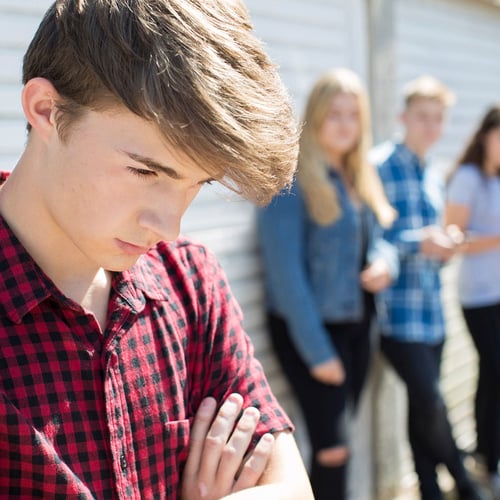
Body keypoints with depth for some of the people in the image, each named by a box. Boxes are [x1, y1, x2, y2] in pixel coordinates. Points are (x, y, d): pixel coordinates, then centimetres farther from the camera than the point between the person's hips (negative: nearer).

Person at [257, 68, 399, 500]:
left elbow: (376, 241, 20)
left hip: (357, 325, 8)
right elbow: (286, 271, -17)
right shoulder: (293, 180, -13)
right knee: (333, 449, -8)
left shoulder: (359, 179, 12)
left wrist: (386, 262, -6)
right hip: (310, 329, -7)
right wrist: (317, 350, -17)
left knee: (336, 444, 13)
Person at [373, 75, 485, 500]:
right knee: (430, 403, -8)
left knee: (424, 407, 12)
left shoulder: (434, 176, 17)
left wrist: (446, 245, 2)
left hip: (432, 311, 7)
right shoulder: (381, 166, -7)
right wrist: (419, 243, -23)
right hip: (399, 313, -7)